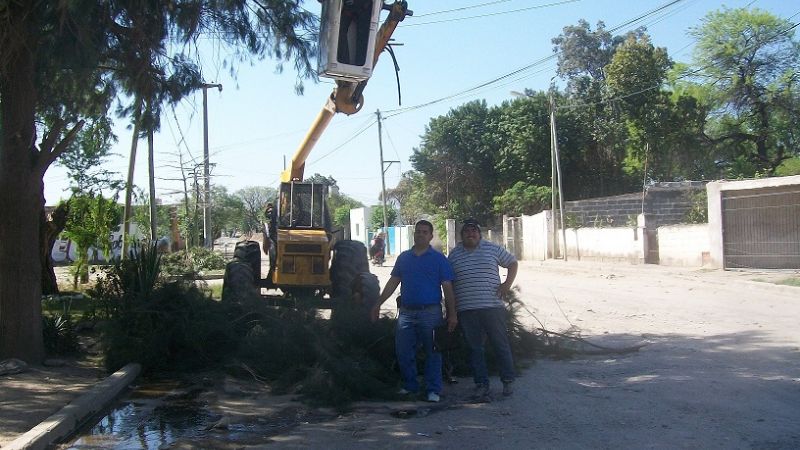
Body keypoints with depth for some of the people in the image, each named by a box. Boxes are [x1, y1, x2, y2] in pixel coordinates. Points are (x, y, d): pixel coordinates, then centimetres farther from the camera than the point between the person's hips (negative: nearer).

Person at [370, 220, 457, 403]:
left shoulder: (439, 259, 2)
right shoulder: (404, 257, 12)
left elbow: (447, 288, -1)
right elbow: (393, 282, 16)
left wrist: (452, 314, -6)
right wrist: (378, 304, 11)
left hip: (430, 312, -3)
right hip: (406, 312, 4)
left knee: (432, 352, 2)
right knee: (403, 352, 6)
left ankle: (433, 390, 10)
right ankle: (410, 386, 21)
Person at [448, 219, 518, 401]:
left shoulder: (492, 249, 5)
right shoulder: (454, 255, 9)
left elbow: (512, 263, 15)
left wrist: (507, 283, 0)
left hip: (493, 306, -1)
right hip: (466, 310, 2)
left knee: (501, 344, 3)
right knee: (475, 348, 6)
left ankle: (508, 381, 19)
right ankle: (481, 385, 13)